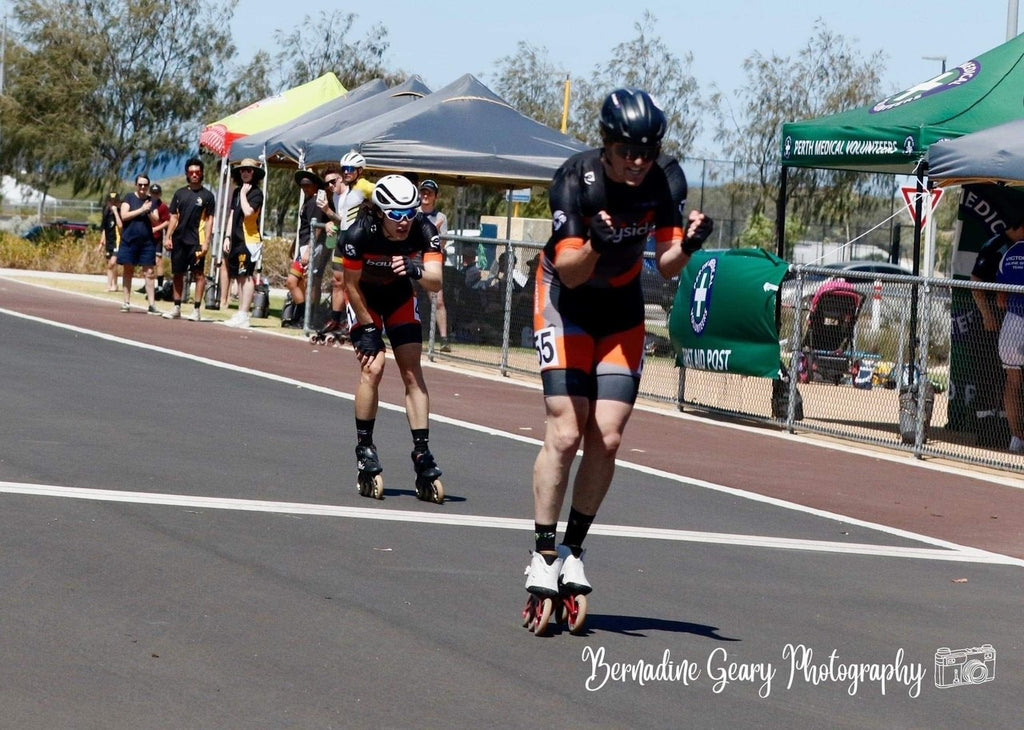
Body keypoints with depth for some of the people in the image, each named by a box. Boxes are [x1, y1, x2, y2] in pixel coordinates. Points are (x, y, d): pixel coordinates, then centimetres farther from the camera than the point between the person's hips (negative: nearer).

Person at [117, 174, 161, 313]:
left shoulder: (151, 201, 10)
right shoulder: (129, 198, 2)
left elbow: (155, 222, 8)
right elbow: (124, 216, -9)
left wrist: (149, 212, -11)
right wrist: (141, 210, -13)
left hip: (147, 242, 2)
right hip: (129, 240, -2)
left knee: (149, 273, -2)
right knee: (128, 271, 3)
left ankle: (152, 304, -4)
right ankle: (127, 302, 9)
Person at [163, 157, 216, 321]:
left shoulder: (207, 196, 2)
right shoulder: (179, 193, 13)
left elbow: (209, 220, -1)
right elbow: (174, 217, 13)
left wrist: (206, 242, -10)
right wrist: (167, 237, 3)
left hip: (196, 241, -4)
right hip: (179, 240, 4)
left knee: (199, 274, -5)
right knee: (178, 274, 9)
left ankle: (196, 310, -4)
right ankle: (176, 308, 17)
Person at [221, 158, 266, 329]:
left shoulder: (256, 193, -5)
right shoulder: (237, 192, 18)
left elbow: (248, 212, -21)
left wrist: (243, 194, -9)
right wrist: (227, 236, 16)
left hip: (250, 239, -8)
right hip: (237, 239, 8)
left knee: (246, 276, -10)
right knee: (239, 277, 8)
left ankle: (243, 316, -14)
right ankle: (240, 314, 11)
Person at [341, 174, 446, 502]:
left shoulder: (423, 231, -28)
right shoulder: (360, 235, -33)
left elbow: (436, 282, -34)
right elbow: (352, 285, -19)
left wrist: (417, 271, -55)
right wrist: (368, 329, -15)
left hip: (399, 296, 2)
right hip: (365, 298, -2)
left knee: (413, 373, -7)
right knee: (372, 367, -17)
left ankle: (422, 455, -5)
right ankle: (365, 450, -5)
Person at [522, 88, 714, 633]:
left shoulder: (657, 183, -15)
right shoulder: (576, 179, -25)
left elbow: (666, 266, -12)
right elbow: (570, 271, -29)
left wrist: (687, 245, -33)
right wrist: (597, 246, -49)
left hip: (621, 309, 3)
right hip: (567, 303, -3)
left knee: (606, 438, -6)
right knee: (565, 433, -13)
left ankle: (573, 550, 8)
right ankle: (543, 556, -4)